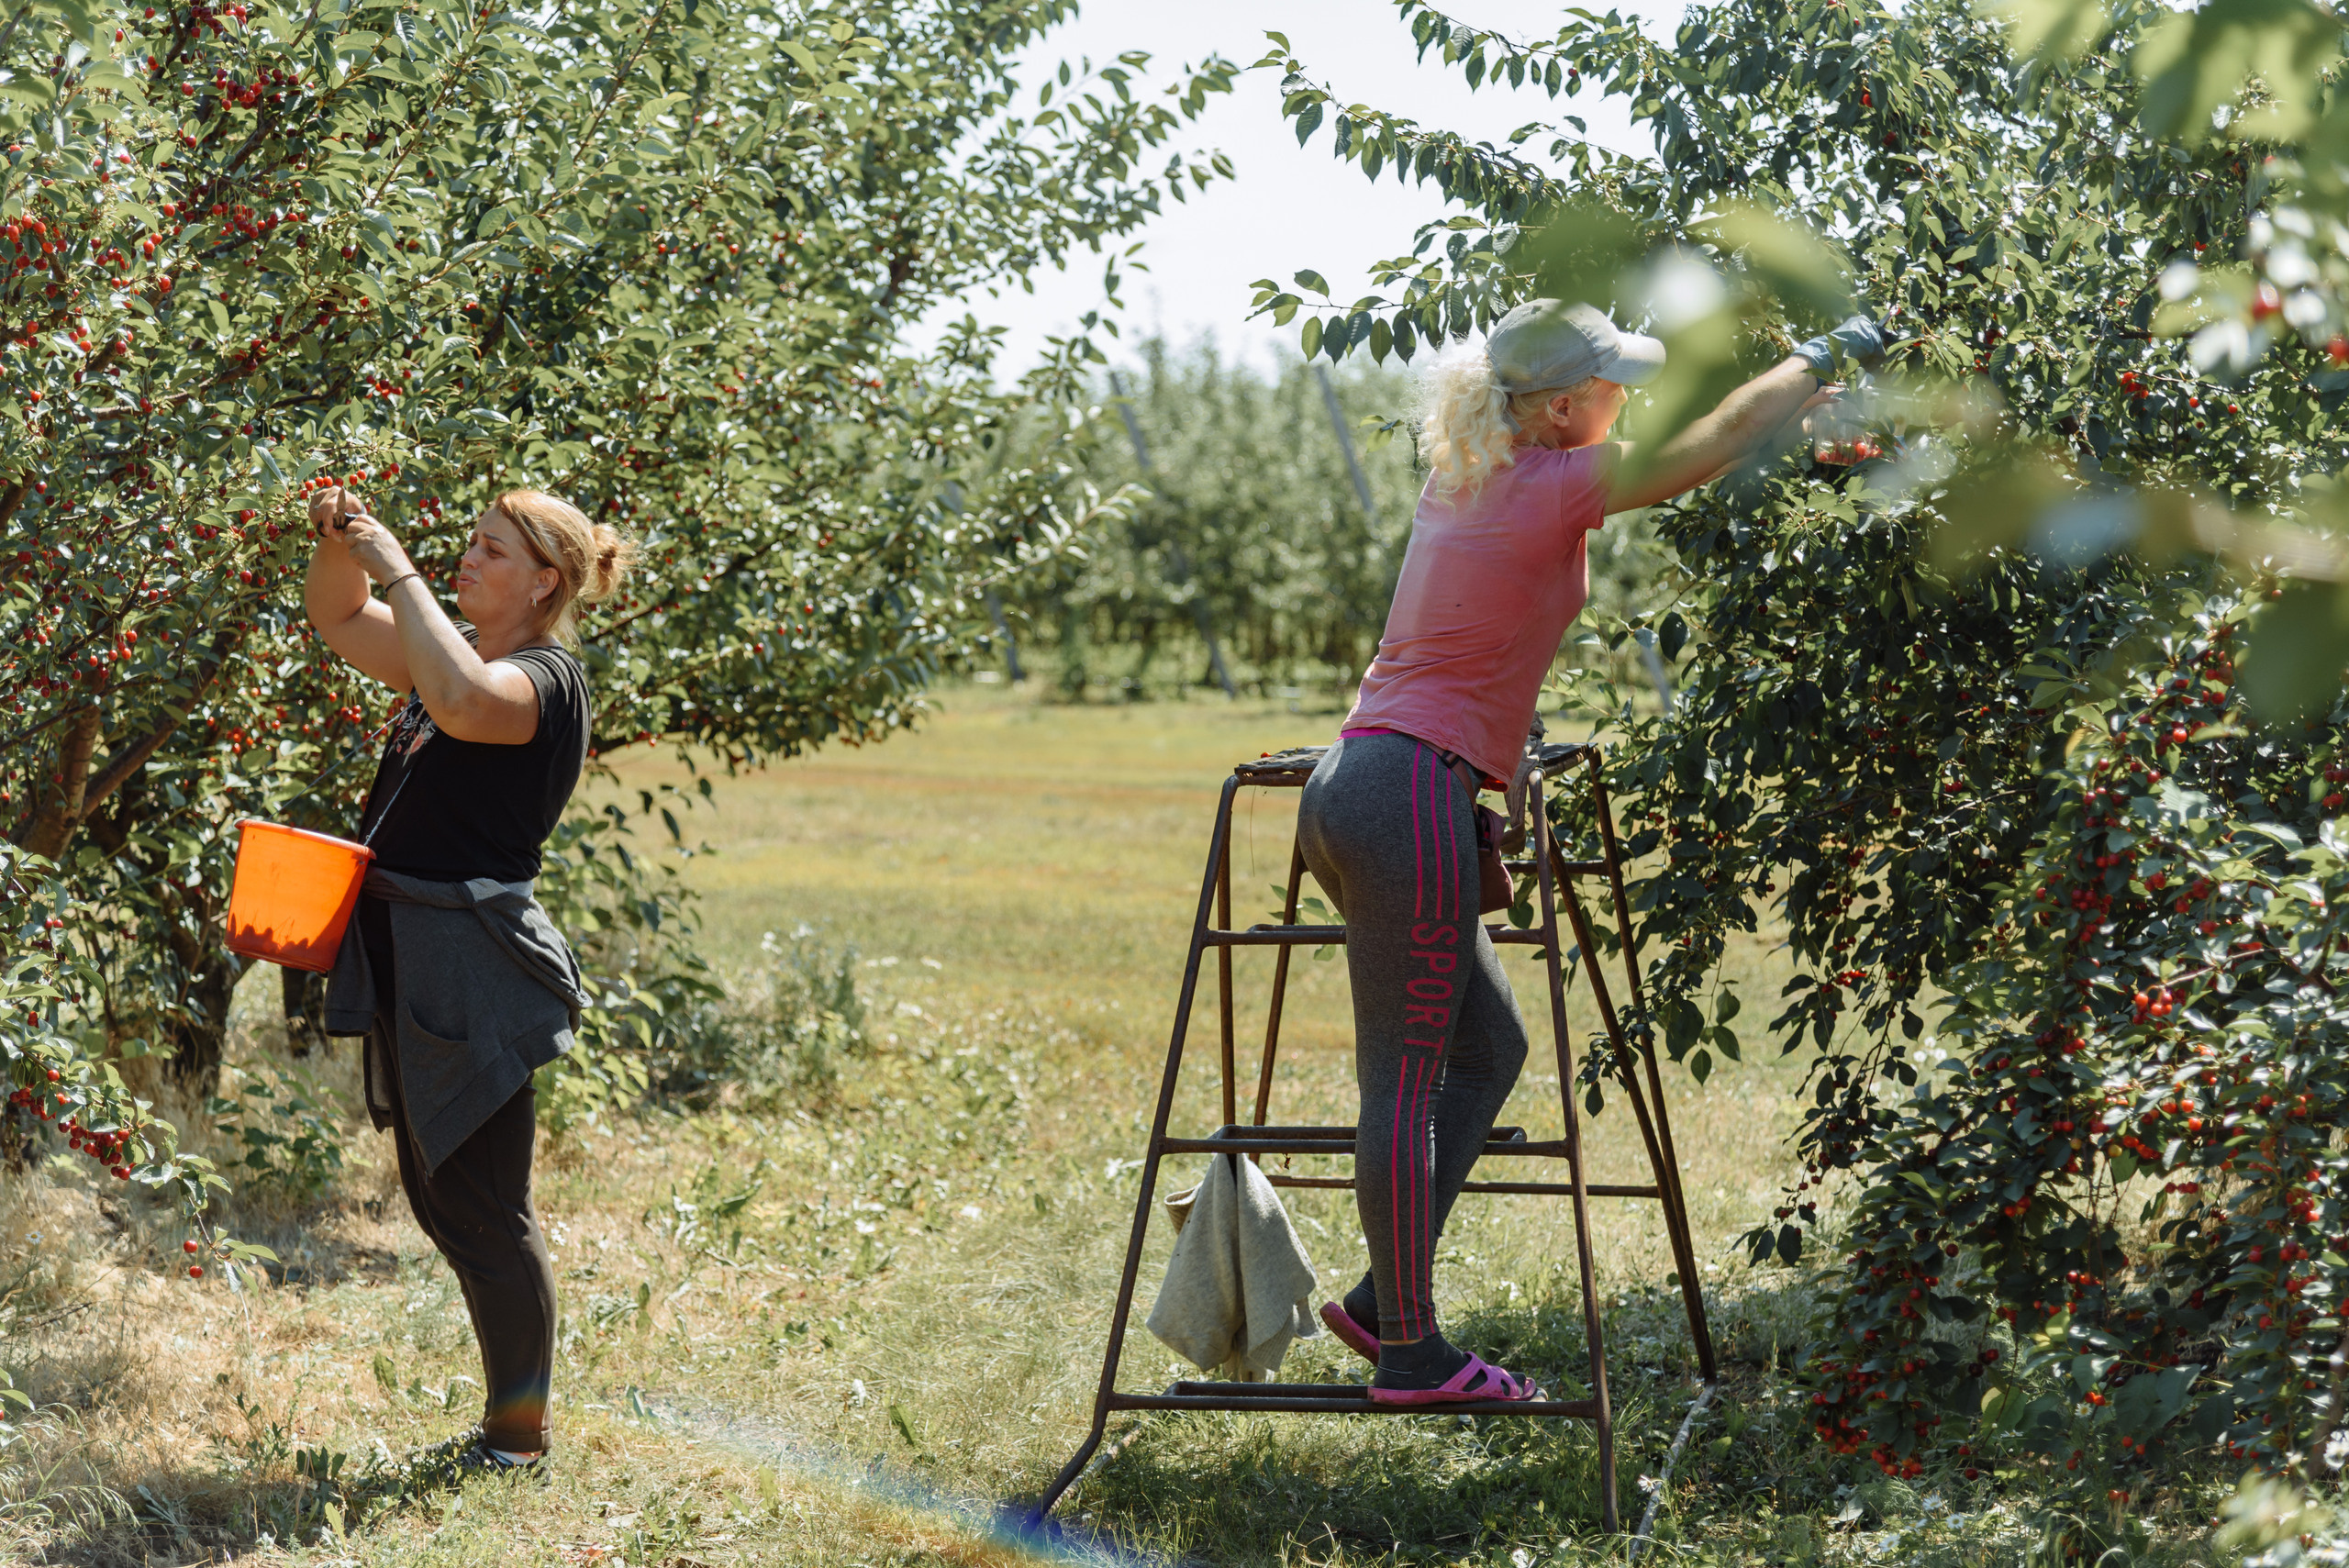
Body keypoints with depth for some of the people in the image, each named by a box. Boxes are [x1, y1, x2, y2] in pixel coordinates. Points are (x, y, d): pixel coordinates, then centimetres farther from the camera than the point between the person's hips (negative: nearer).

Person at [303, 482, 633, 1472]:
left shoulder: (546, 677, -14)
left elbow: (461, 699, -36)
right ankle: (505, 1425, 26)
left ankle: (519, 1440, 7)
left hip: (474, 964, -10)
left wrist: (397, 567, -27)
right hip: (409, 961, 10)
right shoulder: (458, 650, 13)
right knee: (437, 1196, 16)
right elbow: (339, 619, 23)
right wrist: (338, 544, 1)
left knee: (485, 1208, -4)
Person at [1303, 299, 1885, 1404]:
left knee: (1485, 1047, 17)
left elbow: (1678, 454, 31)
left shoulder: (1464, 478, 16)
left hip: (1355, 785, 9)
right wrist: (1818, 360, 8)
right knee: (1409, 1079, -4)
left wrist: (1791, 405, 31)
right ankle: (1410, 1353, 1)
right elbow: (1711, 446, -6)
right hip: (1410, 792, -9)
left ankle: (1383, 1298, 16)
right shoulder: (1549, 488, -9)